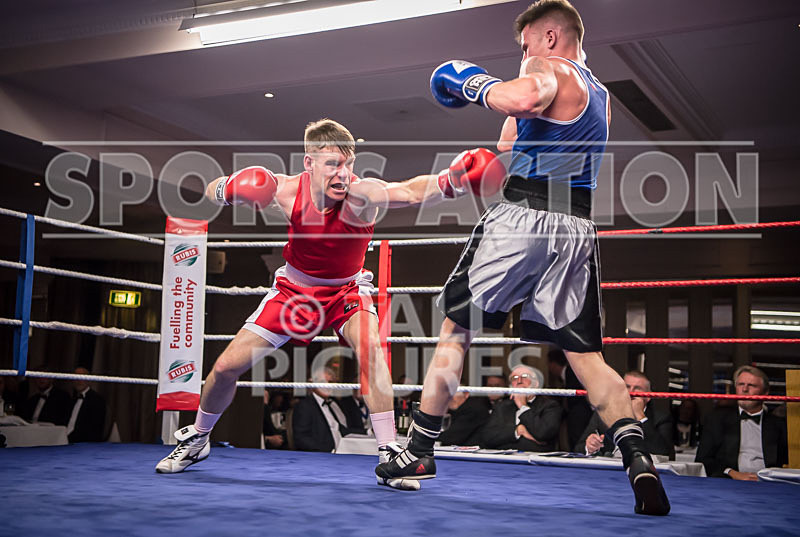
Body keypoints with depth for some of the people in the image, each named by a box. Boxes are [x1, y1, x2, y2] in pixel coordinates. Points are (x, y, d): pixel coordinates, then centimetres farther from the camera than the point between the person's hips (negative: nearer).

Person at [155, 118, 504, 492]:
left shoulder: (361, 195, -32)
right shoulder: (287, 190, -24)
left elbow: (411, 192, -54)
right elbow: (212, 191, -10)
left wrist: (449, 180, -74)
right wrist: (230, 190, -33)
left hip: (346, 289, -2)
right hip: (294, 288, 2)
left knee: (369, 345, -33)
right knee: (226, 366, 1)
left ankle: (389, 455, -24)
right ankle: (196, 440, 30)